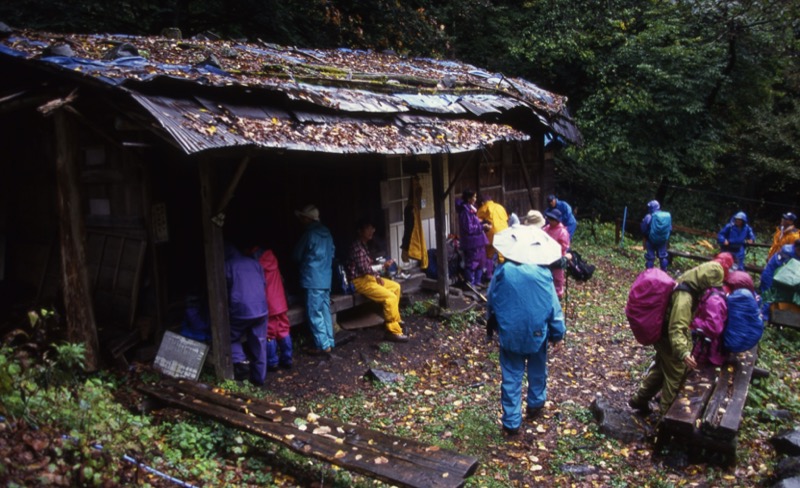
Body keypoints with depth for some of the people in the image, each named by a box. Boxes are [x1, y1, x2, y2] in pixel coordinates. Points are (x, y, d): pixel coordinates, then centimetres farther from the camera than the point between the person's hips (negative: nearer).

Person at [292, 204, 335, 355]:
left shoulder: (309, 234, -14)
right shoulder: (327, 233, 10)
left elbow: (296, 256, -2)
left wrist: (306, 261, 18)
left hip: (313, 280, -8)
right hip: (326, 278, 8)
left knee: (315, 314, -2)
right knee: (325, 311, 13)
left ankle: (323, 345, 0)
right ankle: (329, 342, 18)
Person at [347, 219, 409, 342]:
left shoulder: (363, 245, 15)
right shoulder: (357, 246, -19)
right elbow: (364, 268, -22)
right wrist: (377, 275, -6)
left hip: (367, 277, 11)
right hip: (359, 281, -11)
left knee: (396, 286, 12)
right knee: (390, 297, -21)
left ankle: (395, 319, 20)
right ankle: (393, 331, -16)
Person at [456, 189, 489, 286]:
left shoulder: (471, 209, 12)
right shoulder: (465, 211, -18)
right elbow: (469, 228, -20)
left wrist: (481, 223, 4)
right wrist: (482, 226, -14)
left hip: (476, 241, 10)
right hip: (471, 242, -10)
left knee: (479, 262, 16)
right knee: (472, 263, -3)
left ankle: (477, 282, 26)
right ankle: (471, 284, 6)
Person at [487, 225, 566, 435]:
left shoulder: (502, 271, -11)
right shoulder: (543, 273, -14)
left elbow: (491, 301, 2)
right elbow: (554, 306, -7)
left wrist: (491, 325, 19)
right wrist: (558, 333, 5)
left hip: (509, 333, 0)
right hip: (537, 333, 0)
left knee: (511, 376, 7)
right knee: (537, 371, 24)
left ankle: (511, 422, 10)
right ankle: (535, 405, 43)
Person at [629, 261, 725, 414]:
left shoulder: (684, 285, -3)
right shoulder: (684, 298, -33)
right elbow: (677, 329, -39)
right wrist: (683, 352, -49)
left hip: (663, 337, 9)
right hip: (670, 340, -9)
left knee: (661, 368, 25)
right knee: (676, 375, 10)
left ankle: (639, 399, 39)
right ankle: (669, 412, 27)